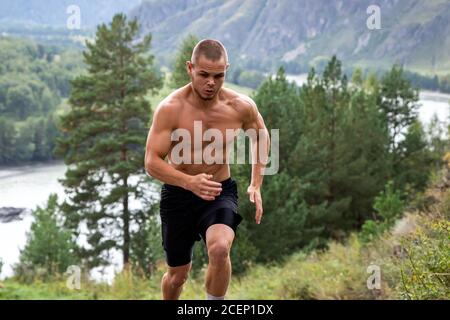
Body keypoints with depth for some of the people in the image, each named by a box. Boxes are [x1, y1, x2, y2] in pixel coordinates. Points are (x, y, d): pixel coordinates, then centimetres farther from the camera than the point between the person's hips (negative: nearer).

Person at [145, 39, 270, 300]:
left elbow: (262, 136, 11)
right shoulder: (171, 109, -19)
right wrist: (189, 182, -38)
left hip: (220, 192, 0)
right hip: (178, 194, 0)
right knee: (178, 273, 12)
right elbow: (152, 163, -21)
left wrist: (256, 184, 3)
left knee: (220, 248, -31)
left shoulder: (242, 106, -11)